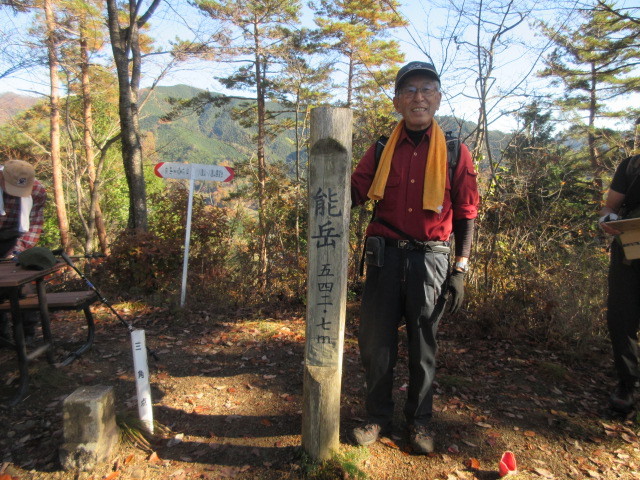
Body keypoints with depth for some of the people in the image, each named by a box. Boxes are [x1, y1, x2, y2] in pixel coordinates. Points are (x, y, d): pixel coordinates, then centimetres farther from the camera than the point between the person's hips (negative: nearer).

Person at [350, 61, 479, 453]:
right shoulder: (382, 149, 7)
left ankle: (420, 421, 31)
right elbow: (354, 193, 5)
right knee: (376, 340, 7)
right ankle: (378, 417, 29)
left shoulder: (456, 153, 2)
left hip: (430, 259, -1)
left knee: (423, 345, 11)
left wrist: (460, 270, -1)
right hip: (386, 255, 2)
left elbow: (466, 215, 3)